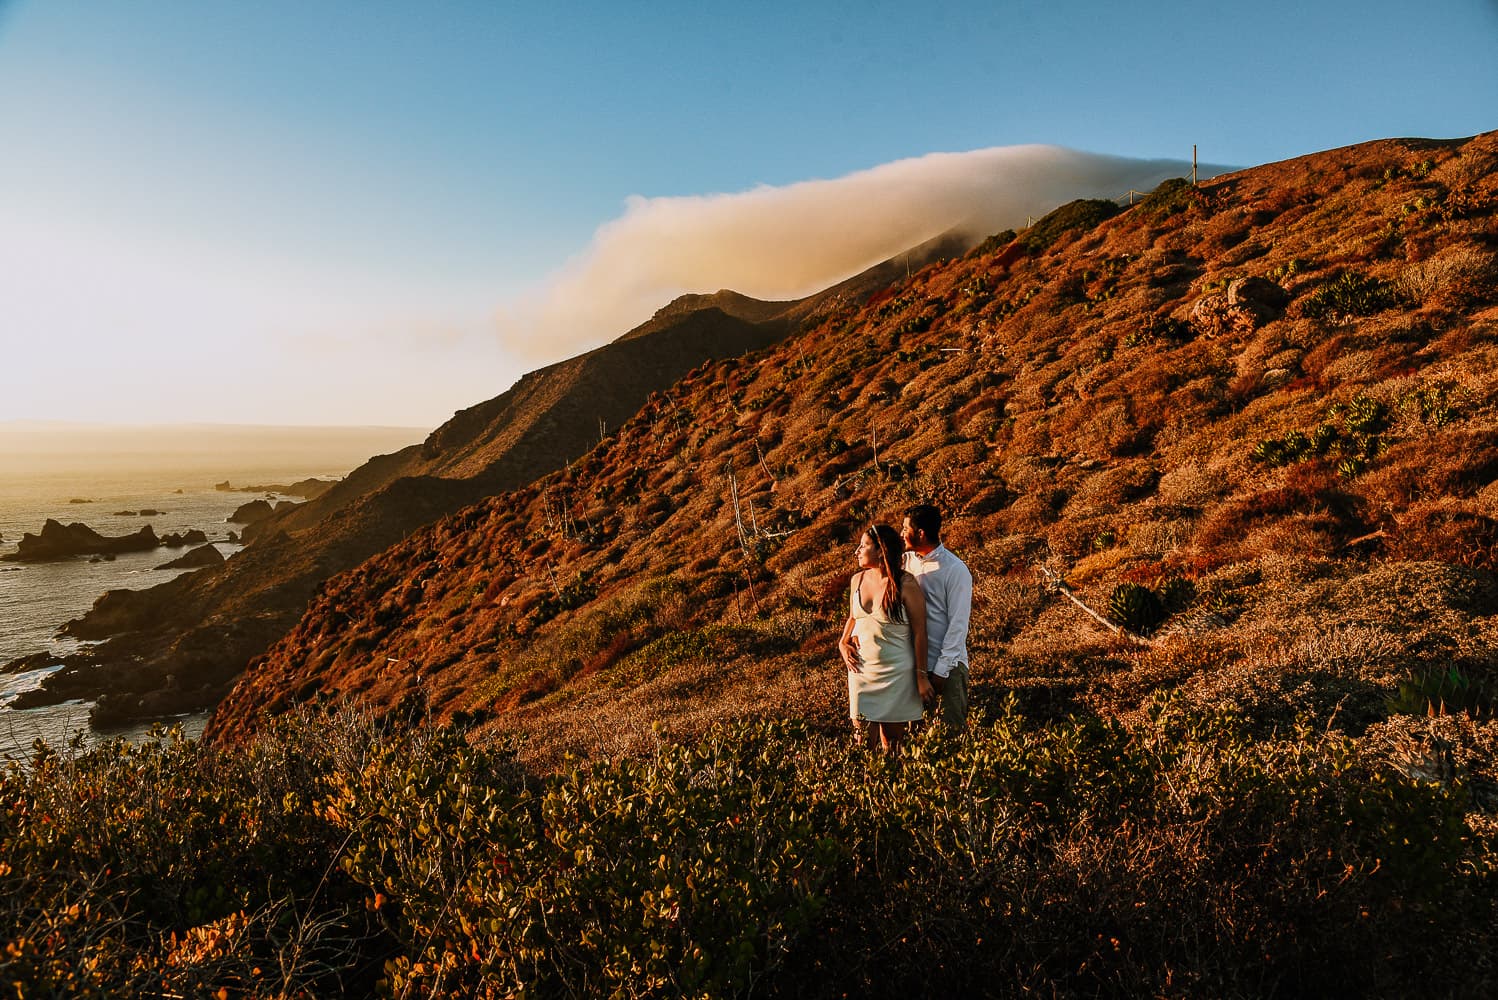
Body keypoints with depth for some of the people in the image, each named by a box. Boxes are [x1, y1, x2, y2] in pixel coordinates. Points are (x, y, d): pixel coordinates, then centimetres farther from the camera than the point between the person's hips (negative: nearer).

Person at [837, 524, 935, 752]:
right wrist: (843, 643, 1)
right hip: (861, 669, 5)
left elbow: (919, 632, -11)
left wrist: (921, 676, -11)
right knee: (863, 740, 7)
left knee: (892, 744, 7)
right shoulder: (858, 579, 4)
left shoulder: (905, 584, -13)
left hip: (896, 673, -5)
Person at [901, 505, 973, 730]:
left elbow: (958, 624, -13)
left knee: (953, 726, 1)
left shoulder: (956, 570, -13)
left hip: (947, 663, -5)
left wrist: (941, 669, -14)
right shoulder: (906, 561, 2)